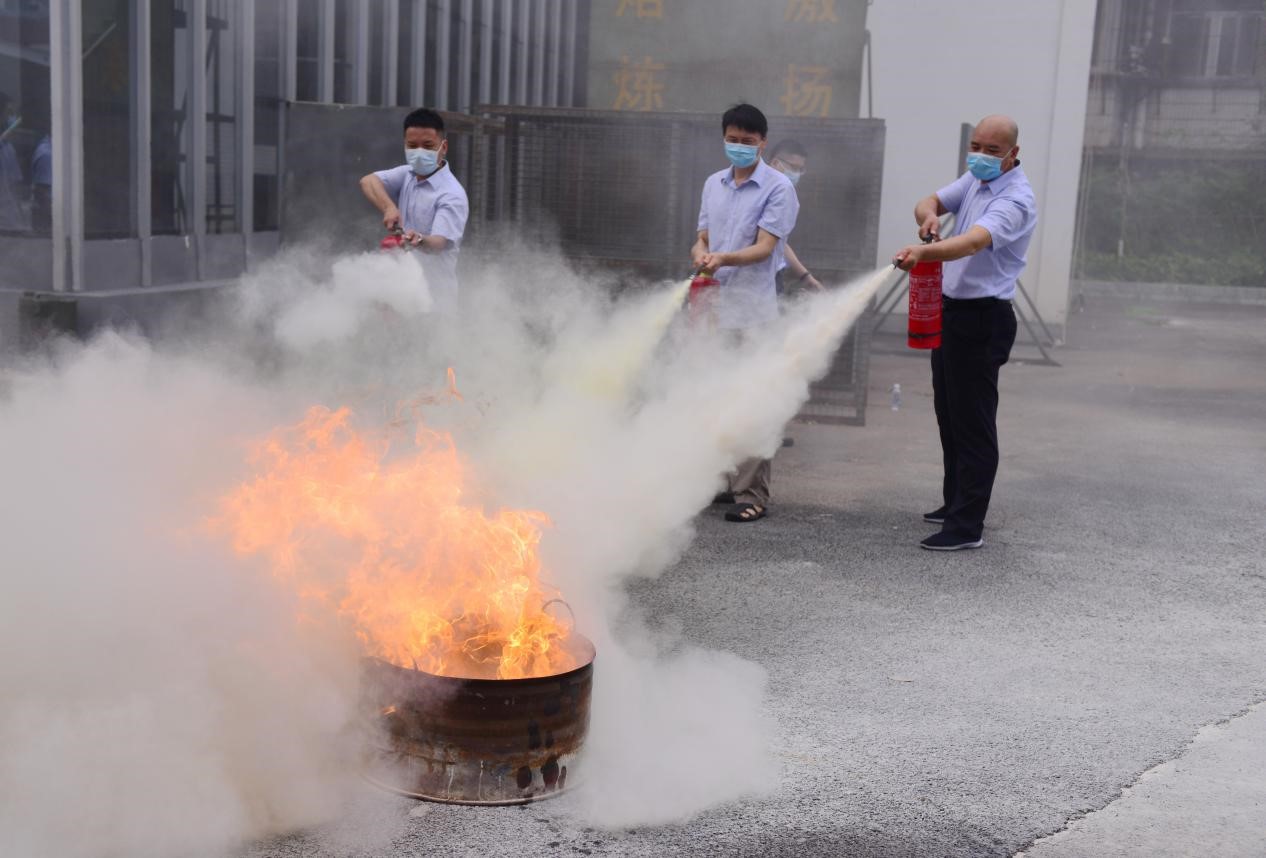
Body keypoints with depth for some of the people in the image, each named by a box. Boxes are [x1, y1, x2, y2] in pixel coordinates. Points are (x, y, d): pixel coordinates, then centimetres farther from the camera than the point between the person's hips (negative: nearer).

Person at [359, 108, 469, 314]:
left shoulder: (452, 194, -14)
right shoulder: (407, 175, 7)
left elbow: (440, 241, -27)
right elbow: (368, 181, -8)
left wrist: (420, 240, -50)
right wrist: (388, 207, -27)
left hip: (434, 292, -6)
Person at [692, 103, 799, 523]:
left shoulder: (778, 187, -5)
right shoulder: (713, 184, 13)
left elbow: (764, 248, -13)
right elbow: (702, 237, 15)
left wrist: (724, 258, -31)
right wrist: (700, 253, -10)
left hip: (752, 309, -6)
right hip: (712, 304, 6)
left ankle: (752, 495, -4)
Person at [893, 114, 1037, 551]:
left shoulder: (1015, 199, -20)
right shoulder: (975, 178, 10)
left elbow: (974, 241, -36)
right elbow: (930, 202, 8)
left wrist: (924, 252, -54)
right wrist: (929, 216, -18)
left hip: (981, 319, -9)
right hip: (951, 310, 9)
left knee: (973, 422, -7)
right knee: (949, 414, 17)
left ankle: (967, 526, -5)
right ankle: (955, 503, 30)